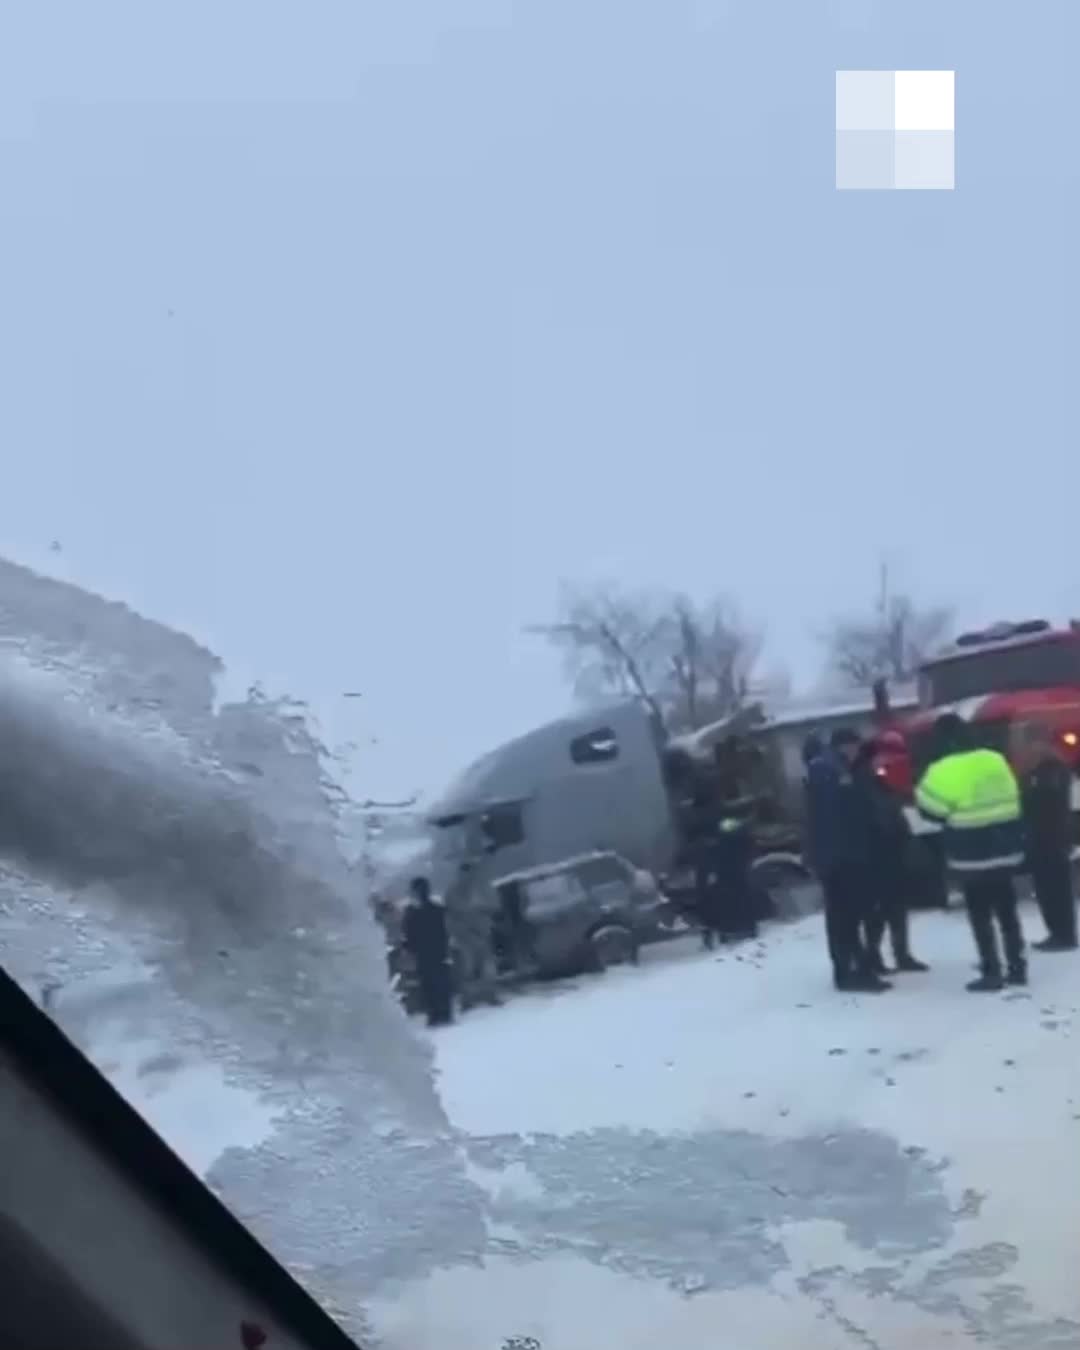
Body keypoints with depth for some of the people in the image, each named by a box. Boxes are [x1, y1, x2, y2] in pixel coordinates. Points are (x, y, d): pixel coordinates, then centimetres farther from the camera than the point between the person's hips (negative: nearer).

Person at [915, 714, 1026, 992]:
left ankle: (991, 973, 1)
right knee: (1007, 911, 15)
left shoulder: (945, 770, -14)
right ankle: (1017, 967, 19)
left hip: (973, 856, -6)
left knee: (980, 916, 1)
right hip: (1006, 850, 6)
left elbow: (929, 809, -10)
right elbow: (1011, 801, 15)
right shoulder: (996, 760, 7)